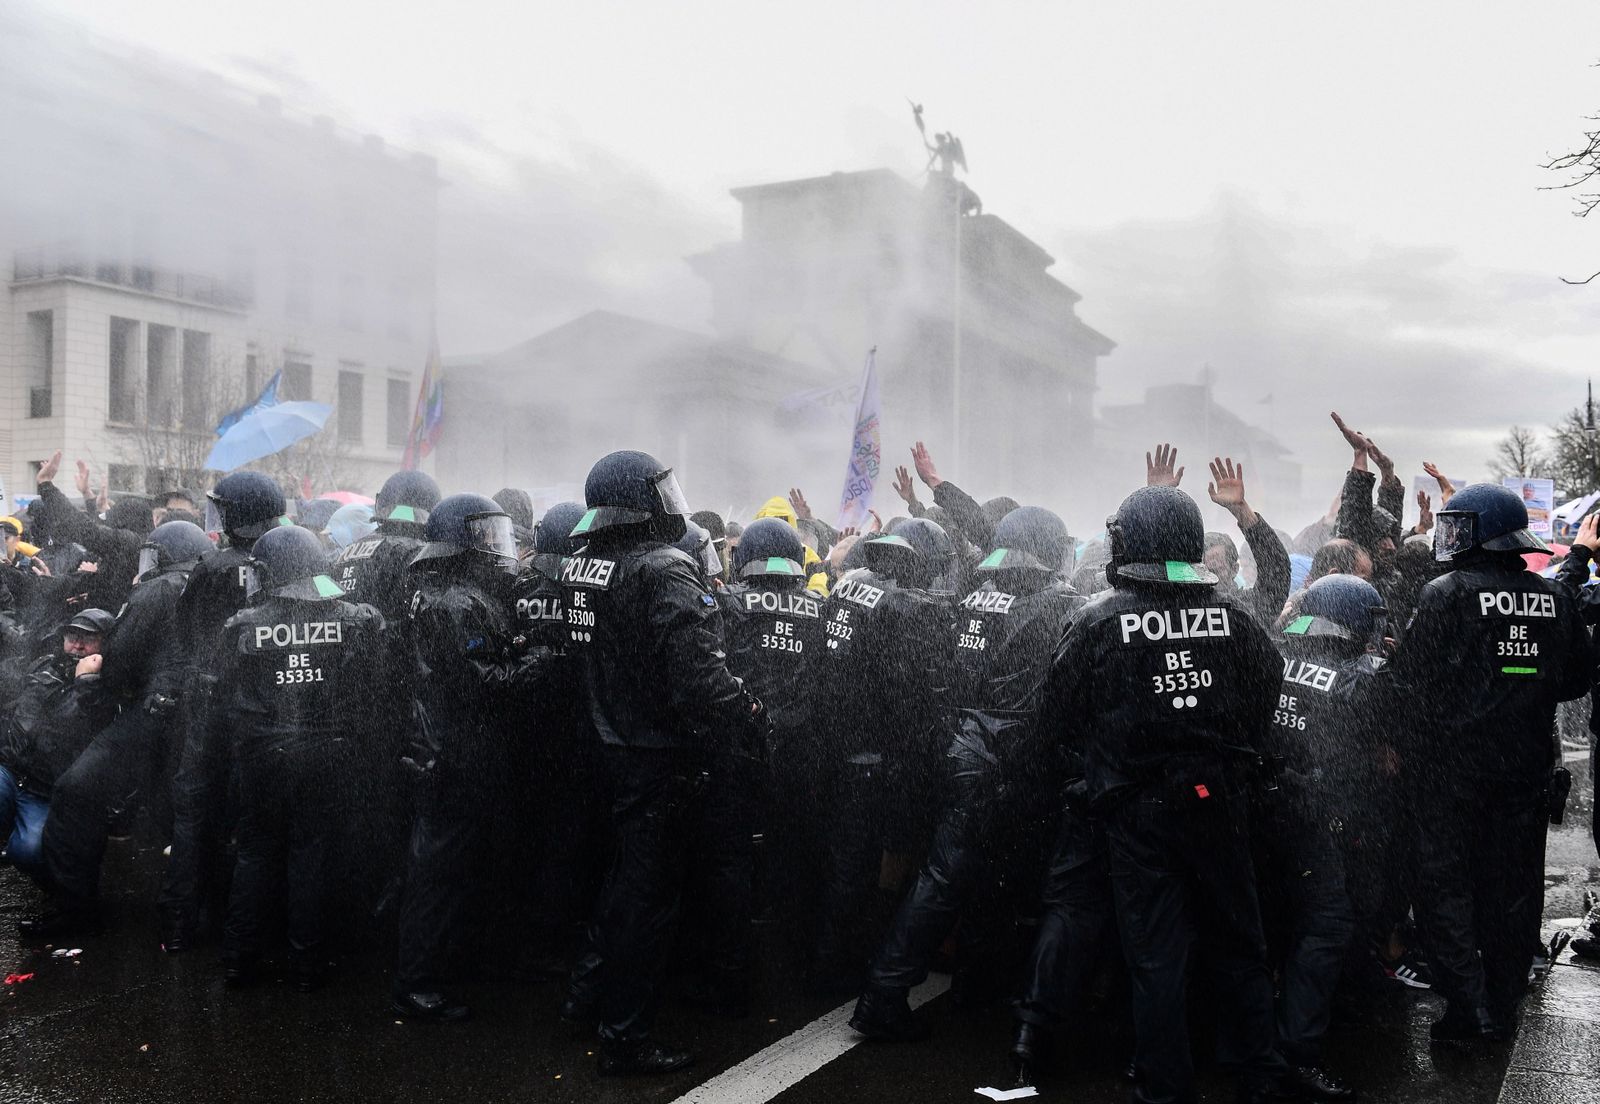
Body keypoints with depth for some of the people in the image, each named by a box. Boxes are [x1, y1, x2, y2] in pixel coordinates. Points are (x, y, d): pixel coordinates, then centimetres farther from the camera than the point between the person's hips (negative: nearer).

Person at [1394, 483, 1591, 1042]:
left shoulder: (1445, 594, -13)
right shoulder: (1555, 599, 2)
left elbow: (1411, 679, -13)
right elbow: (1578, 677, 11)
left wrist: (1414, 742, 3)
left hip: (1454, 765, -5)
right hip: (1527, 764, 5)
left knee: (1446, 882, 5)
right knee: (1514, 886, 14)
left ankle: (1467, 1008, 2)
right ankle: (1503, 1010, 24)